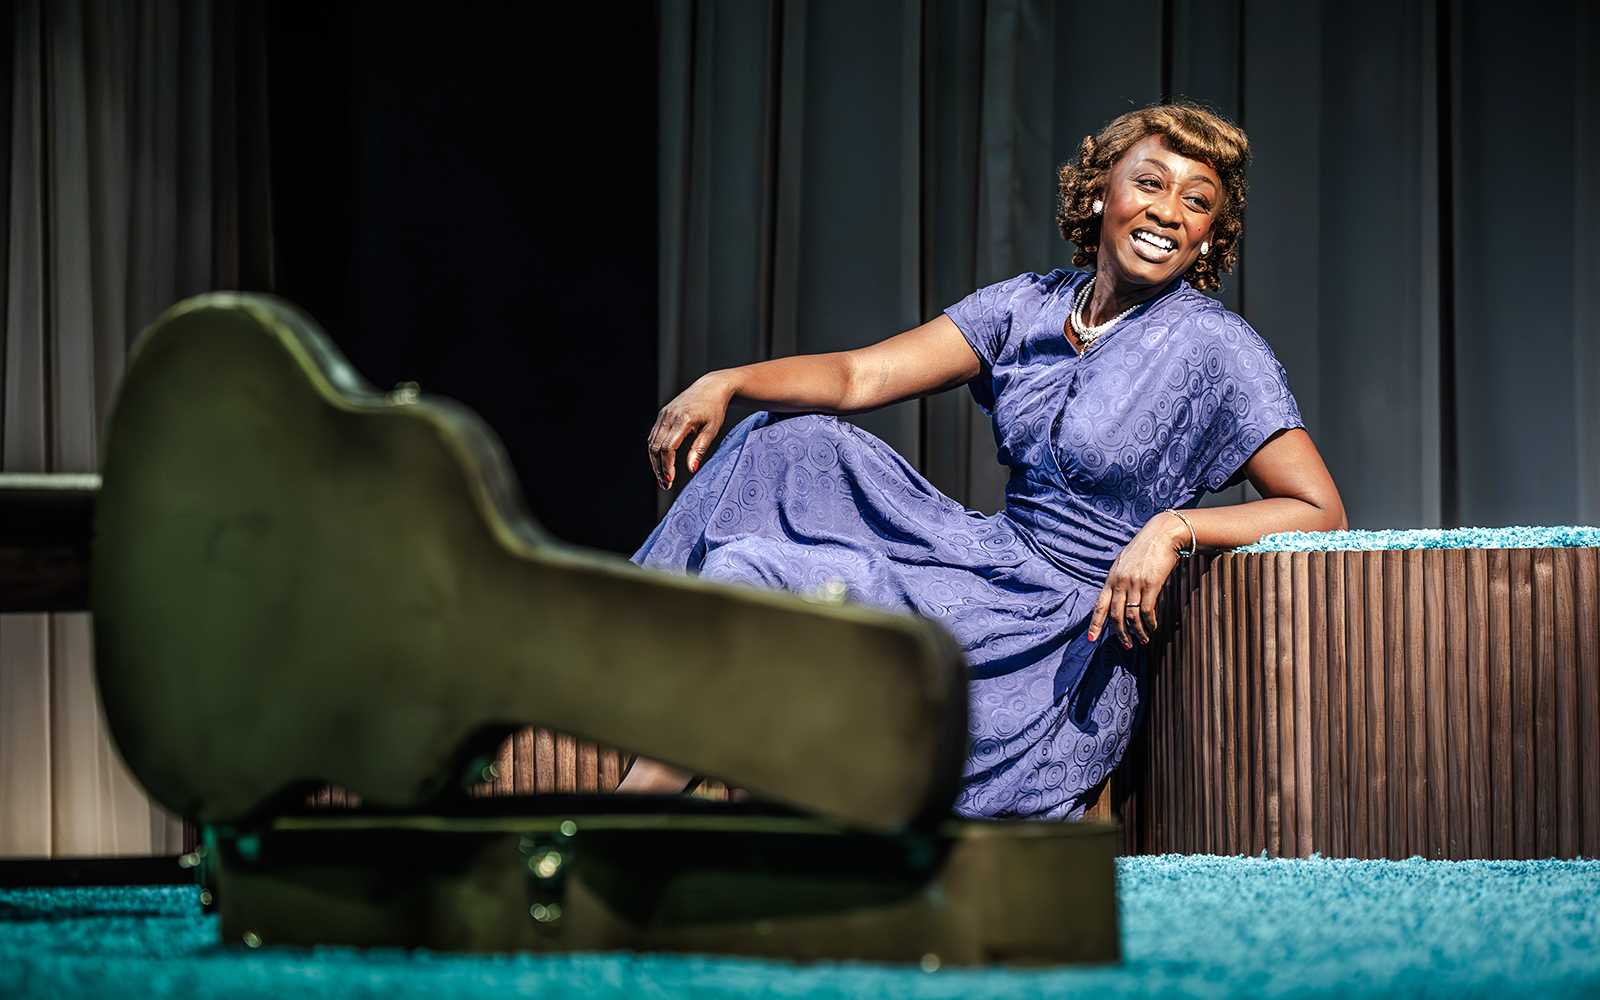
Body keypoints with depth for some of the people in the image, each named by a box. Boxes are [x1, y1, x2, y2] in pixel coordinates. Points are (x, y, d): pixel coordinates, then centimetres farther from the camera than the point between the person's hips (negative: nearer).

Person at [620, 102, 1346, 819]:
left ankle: (640, 800, 0)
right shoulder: (1034, 306, 6)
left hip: (1066, 635, -7)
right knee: (786, 441, -1)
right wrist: (726, 384, -14)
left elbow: (1321, 511, -14)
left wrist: (1175, 527, -26)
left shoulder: (1216, 349, -11)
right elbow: (859, 376, 2)